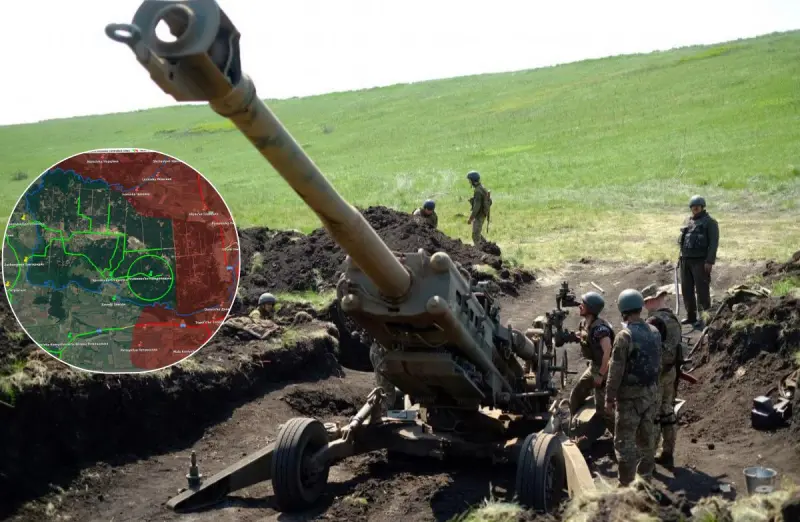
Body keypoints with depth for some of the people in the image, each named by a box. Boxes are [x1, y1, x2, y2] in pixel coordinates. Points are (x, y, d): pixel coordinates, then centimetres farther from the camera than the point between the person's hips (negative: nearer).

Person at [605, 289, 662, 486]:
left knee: (625, 440, 0)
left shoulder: (624, 336, -19)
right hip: (651, 392, 7)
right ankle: (645, 476, 27)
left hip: (630, 395, -7)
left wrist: (609, 397, -10)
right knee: (646, 436, 17)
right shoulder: (654, 332, 3)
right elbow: (658, 363, 11)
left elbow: (616, 370, -17)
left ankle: (627, 484, 3)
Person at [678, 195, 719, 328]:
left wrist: (709, 261, -18)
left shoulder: (710, 222, -3)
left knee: (702, 290, -4)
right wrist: (681, 257, 14)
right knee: (687, 289, 9)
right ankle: (691, 316, 19)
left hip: (700, 261, -7)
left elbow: (714, 242, -10)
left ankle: (704, 318, 2)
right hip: (686, 260, 7)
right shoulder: (688, 221, 17)